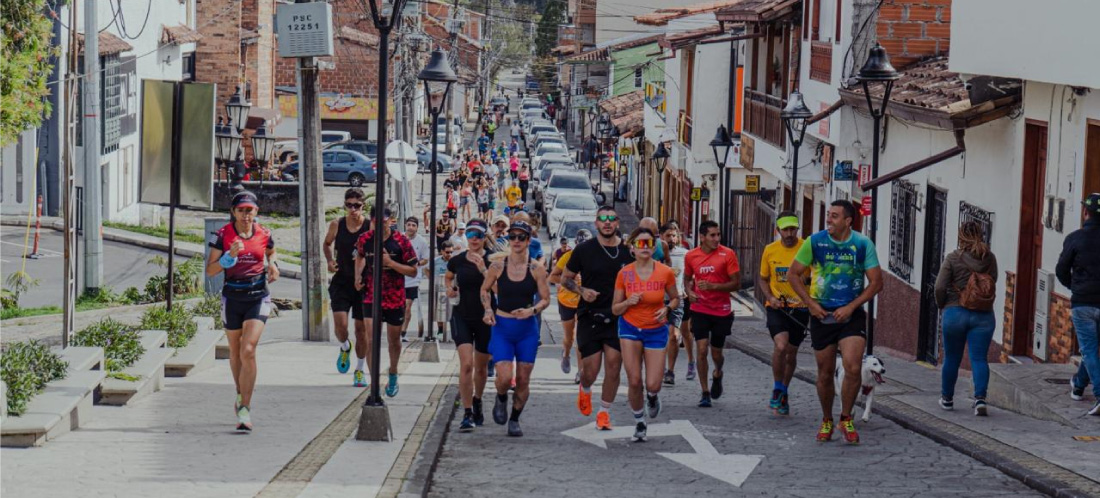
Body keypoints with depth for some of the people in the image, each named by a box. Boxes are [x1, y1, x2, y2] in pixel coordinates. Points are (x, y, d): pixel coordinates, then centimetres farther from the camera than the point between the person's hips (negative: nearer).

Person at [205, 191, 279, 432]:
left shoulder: (264, 234, 0)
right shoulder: (223, 234, -4)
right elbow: (210, 270, -7)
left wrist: (273, 265, 3)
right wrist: (230, 256, -21)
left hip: (258, 297, -1)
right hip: (232, 297, 1)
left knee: (248, 351, -15)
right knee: (235, 353, 15)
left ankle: (245, 409, -13)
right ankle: (242, 394, 40)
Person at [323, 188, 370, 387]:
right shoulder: (337, 225, 0)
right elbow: (327, 243, 19)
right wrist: (329, 260, 2)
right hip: (341, 281, 1)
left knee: (361, 328, 5)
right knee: (340, 324, -14)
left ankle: (360, 371, 20)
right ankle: (345, 348, 21)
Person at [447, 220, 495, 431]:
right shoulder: (457, 261, 0)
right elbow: (448, 277, 22)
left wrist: (483, 269, -29)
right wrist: (450, 288, 1)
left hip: (485, 319, 0)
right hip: (462, 317, 0)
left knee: (481, 367, 14)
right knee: (466, 364, -15)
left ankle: (477, 403, 41)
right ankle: (467, 414, -12)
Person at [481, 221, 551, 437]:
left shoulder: (536, 269, -3)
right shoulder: (497, 267, -2)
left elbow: (545, 298, 2)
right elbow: (485, 290, 13)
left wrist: (532, 310, -17)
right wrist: (488, 310, -3)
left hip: (527, 329, 1)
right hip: (502, 326, -1)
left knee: (523, 380, 4)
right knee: (504, 377, -13)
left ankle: (515, 419, 24)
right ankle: (501, 399, 22)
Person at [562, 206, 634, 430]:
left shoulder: (628, 251, 2)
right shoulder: (584, 250, -1)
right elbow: (565, 278, 8)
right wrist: (581, 290, -11)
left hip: (618, 318, 1)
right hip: (589, 317, -1)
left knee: (614, 365, -5)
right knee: (590, 370, -3)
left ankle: (604, 412, 12)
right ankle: (585, 390, 33)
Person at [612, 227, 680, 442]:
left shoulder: (665, 273, -10)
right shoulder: (624, 274, -8)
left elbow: (675, 299, 7)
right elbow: (615, 309, -1)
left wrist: (667, 309, -14)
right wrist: (628, 302, -21)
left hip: (656, 330, 0)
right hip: (630, 329, 0)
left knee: (652, 385, -7)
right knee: (634, 381, -7)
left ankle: (652, 396, 33)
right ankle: (639, 422, 18)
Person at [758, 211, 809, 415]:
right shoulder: (770, 250, -1)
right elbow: (762, 278, 13)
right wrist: (770, 297, -5)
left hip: (799, 307, 0)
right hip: (776, 307, 0)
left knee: (792, 353, 12)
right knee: (781, 345, -22)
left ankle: (783, 394, 33)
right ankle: (777, 390, -3)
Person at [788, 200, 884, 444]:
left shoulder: (863, 244, -6)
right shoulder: (815, 242, -4)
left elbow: (876, 282, -2)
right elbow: (793, 274, 4)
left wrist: (851, 307, -11)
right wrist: (810, 303, -5)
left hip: (852, 315, -1)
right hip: (822, 315, 1)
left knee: (853, 368, -17)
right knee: (825, 373, 8)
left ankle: (846, 419, 4)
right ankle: (827, 421, 28)